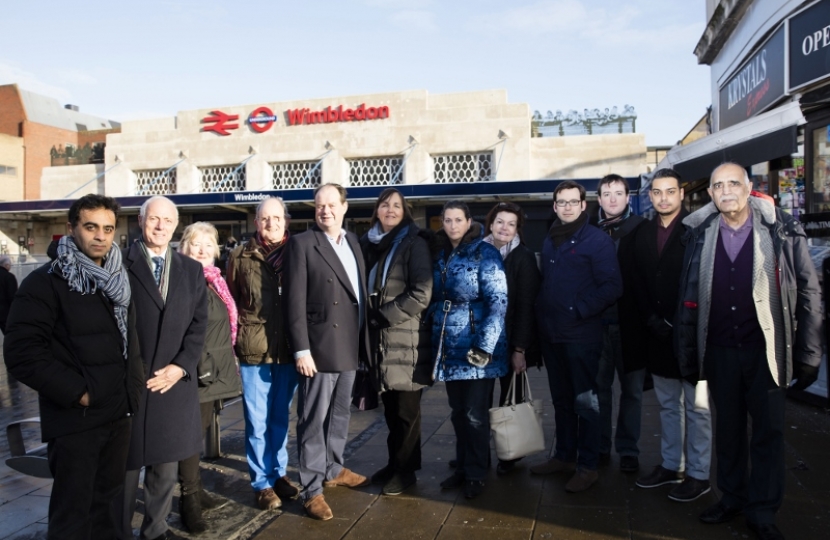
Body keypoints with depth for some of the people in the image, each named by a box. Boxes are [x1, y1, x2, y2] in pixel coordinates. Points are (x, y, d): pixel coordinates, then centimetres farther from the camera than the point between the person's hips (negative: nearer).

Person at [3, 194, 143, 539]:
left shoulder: (118, 282, 10)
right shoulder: (45, 282, -11)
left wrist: (134, 384, 6)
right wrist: (75, 392, -18)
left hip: (118, 413, 6)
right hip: (74, 418, -6)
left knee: (106, 500, 18)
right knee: (72, 512, 5)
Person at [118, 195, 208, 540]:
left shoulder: (192, 270, 11)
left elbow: (199, 324, 6)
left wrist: (181, 366, -6)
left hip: (175, 382, 3)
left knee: (166, 469, 11)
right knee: (125, 466, 4)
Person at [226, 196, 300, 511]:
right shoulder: (240, 257, 1)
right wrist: (238, 337, -1)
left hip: (287, 350, 2)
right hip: (254, 350, -1)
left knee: (280, 417, 15)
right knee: (257, 420, 7)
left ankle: (279, 473, 31)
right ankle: (262, 482, 21)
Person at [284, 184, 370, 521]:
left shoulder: (353, 242, 11)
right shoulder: (302, 244, -8)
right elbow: (294, 301, -13)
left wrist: (362, 341, 9)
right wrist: (301, 349, -18)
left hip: (349, 345, 7)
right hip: (319, 347, -6)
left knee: (340, 414, 19)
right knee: (314, 419, 2)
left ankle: (334, 470, 36)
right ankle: (312, 489, 14)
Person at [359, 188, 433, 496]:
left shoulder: (414, 244, -5)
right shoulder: (367, 244, 12)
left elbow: (421, 294, -14)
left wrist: (385, 315, -13)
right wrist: (369, 319, 5)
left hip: (406, 339, -5)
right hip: (378, 339, 5)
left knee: (406, 409, 5)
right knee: (390, 407, 15)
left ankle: (405, 470, 19)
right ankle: (395, 463, 30)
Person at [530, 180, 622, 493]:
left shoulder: (597, 240, -7)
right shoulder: (550, 242, 14)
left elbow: (612, 286, -14)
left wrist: (580, 310, -15)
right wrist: (542, 315, 8)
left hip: (581, 335, -6)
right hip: (551, 335, 7)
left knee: (584, 400, 3)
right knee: (561, 399, 16)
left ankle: (588, 465, 15)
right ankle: (564, 456, 29)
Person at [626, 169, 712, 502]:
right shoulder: (644, 233, 9)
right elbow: (637, 282, 8)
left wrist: (678, 324, -13)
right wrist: (652, 319, -4)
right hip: (657, 333, 6)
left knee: (697, 406, 4)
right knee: (667, 404, 15)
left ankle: (698, 475, 15)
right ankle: (670, 466, 27)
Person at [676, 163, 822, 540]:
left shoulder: (782, 232, -5)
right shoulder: (700, 235, 1)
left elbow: (808, 293, -3)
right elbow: (688, 297, 3)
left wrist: (808, 354, -5)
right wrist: (687, 352, 2)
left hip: (765, 349, -2)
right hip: (719, 350, 2)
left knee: (769, 430, 7)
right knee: (728, 428, 15)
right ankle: (732, 498, 32)